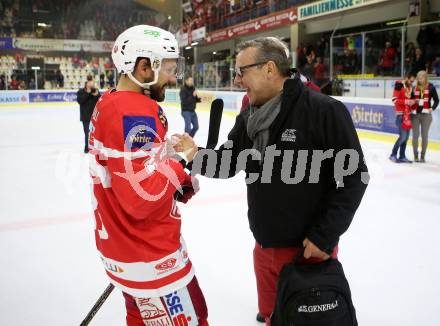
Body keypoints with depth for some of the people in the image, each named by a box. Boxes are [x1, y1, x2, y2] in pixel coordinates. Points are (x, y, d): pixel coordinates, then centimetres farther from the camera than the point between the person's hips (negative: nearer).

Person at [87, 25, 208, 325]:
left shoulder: (109, 103, 6)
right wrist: (179, 165, -15)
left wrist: (177, 180, 5)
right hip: (148, 255, -9)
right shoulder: (136, 112, -25)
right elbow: (142, 197, -29)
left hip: (121, 243, 10)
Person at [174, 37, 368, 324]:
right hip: (264, 247, 6)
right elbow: (227, 163, 8)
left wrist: (324, 236, -17)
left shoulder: (325, 111, -18)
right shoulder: (248, 118, 4)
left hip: (310, 249, -6)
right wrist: (196, 155, -13)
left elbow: (353, 176, -17)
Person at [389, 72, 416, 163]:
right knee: (403, 136, -12)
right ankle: (393, 155, 0)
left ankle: (402, 156, 15)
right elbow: (395, 100, -13)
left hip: (408, 114, 8)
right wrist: (406, 101, -21)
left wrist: (413, 102, 3)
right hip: (401, 114, -8)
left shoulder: (410, 87, 15)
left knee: (406, 136, 8)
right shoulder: (399, 85, -8)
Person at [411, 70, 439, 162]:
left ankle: (423, 156, 10)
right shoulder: (414, 88, 8)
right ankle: (416, 155, 11)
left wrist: (432, 108, -8)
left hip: (426, 114, -2)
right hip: (415, 114, 2)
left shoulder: (430, 87, 1)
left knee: (424, 135, 2)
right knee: (415, 135, 1)